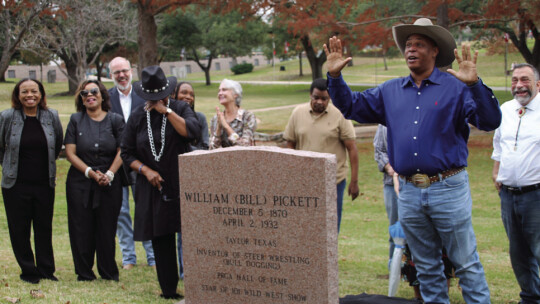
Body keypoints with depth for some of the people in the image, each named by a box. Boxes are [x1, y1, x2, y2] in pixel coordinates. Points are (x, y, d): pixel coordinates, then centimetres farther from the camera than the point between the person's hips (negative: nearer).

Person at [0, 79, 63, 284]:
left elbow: (58, 144, 17)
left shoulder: (51, 116, 1)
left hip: (44, 184, 2)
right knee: (19, 230, 3)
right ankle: (28, 271, 17)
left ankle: (46, 271, 19)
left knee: (44, 229, 7)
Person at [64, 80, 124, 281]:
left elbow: (122, 151, 0)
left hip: (109, 183, -1)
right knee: (82, 229, 1)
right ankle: (84, 274, 12)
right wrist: (90, 172, -11)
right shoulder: (76, 121, 6)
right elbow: (70, 153, 0)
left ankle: (109, 273, 13)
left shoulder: (115, 120, 5)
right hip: (80, 183, 1)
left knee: (107, 229, 1)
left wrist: (109, 174, -12)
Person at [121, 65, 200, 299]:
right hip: (154, 185, 2)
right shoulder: (137, 117, 5)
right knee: (160, 240, 5)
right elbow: (127, 153, 8)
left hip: (183, 184, -2)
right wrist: (146, 170, -7)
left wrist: (166, 110, -16)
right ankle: (168, 290, 15)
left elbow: (192, 132, -19)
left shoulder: (180, 109, 1)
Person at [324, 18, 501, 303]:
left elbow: (490, 121, -14)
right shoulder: (390, 91, 12)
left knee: (465, 263, 0)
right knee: (426, 265, 15)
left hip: (448, 188, -5)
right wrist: (335, 76, 4)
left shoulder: (456, 87, -3)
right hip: (409, 192, 5)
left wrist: (475, 84, -29)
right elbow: (351, 106, 18)